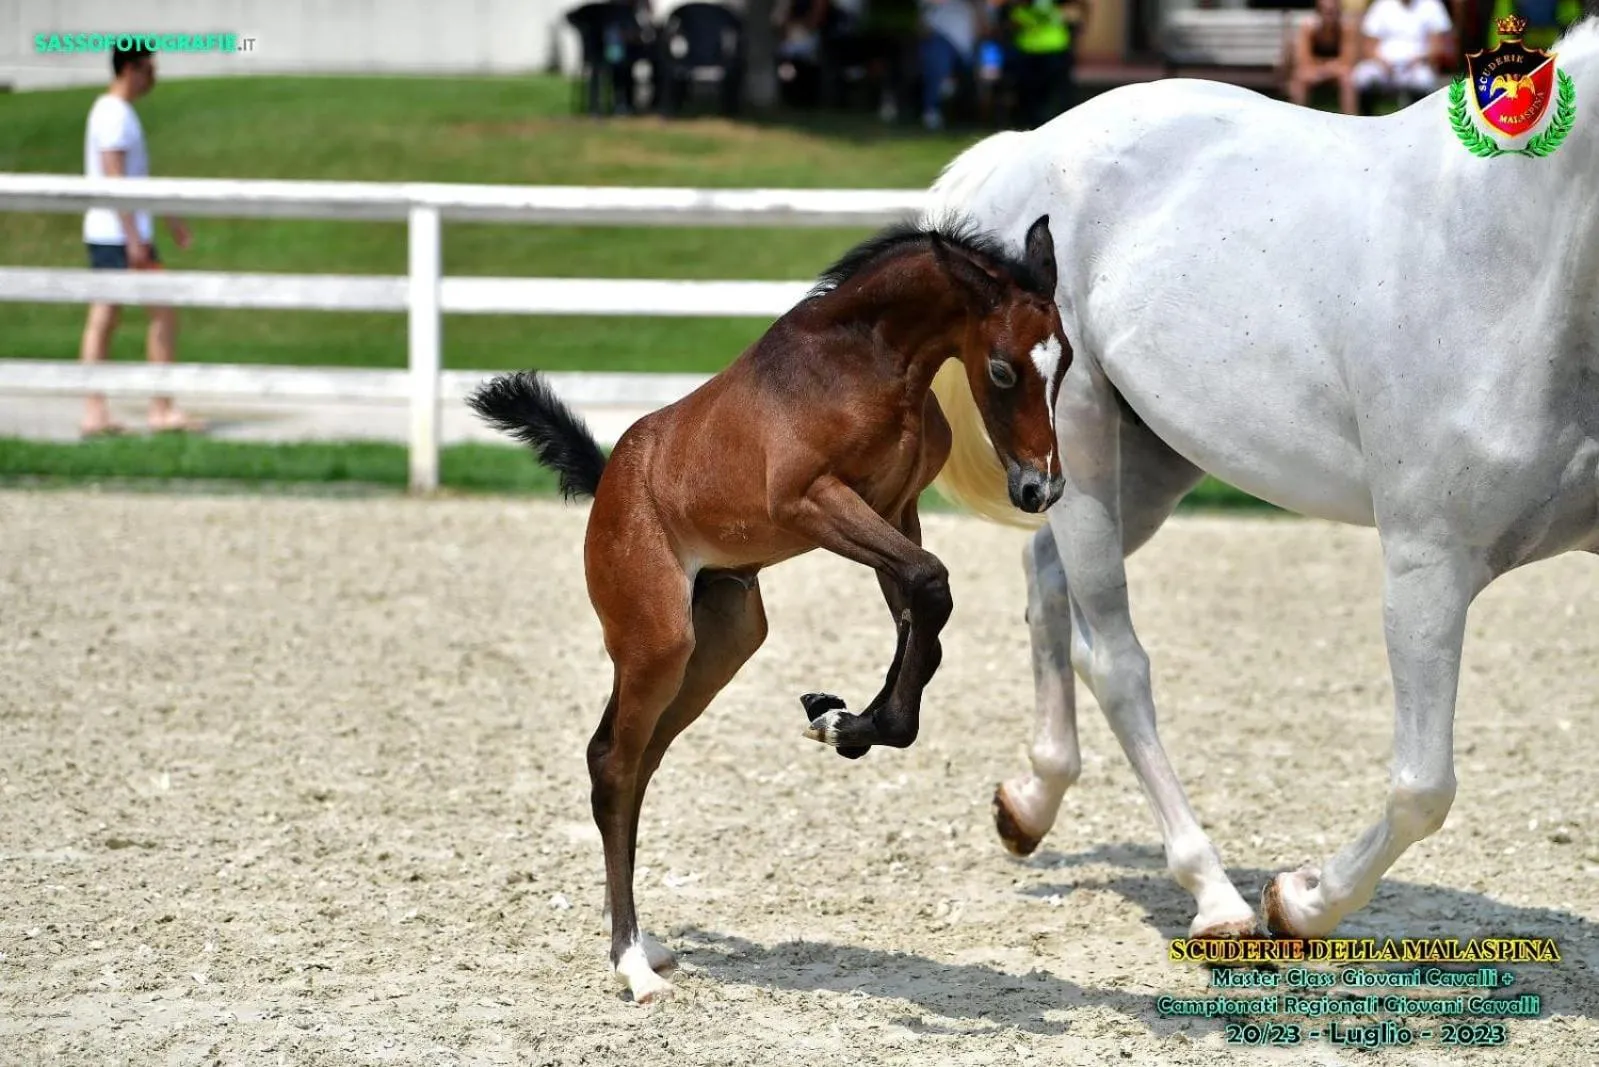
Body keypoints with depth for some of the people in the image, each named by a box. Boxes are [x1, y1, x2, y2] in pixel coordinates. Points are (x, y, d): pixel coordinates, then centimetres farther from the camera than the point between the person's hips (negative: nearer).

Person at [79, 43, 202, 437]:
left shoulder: (107, 110, 18)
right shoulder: (116, 115, -14)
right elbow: (115, 179, -20)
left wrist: (169, 215, 31)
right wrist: (134, 238, -23)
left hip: (102, 233, 10)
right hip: (121, 235, -10)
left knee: (103, 319, 6)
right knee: (163, 314, -5)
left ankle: (94, 412, 3)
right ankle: (162, 410, -4)